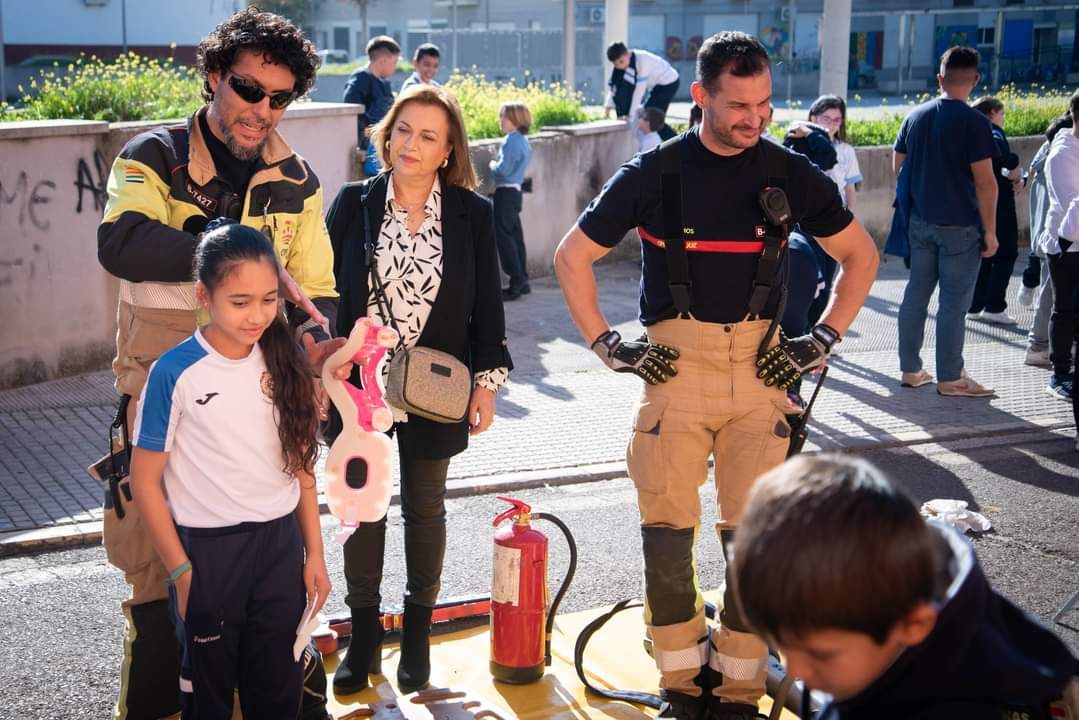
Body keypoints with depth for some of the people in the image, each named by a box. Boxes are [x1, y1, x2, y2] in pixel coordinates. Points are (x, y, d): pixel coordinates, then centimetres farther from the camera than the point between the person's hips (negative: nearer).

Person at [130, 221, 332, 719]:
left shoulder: (284, 363, -1)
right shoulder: (176, 374, -13)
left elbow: (300, 464, 7)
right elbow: (145, 481, -8)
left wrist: (314, 552, 6)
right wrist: (181, 570, -8)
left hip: (281, 543, 4)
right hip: (207, 549, -3)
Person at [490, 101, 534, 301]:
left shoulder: (511, 141, -16)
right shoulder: (523, 141, 14)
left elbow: (503, 170, -21)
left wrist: (492, 165, -3)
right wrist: (497, 166, 10)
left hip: (505, 192, -10)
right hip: (515, 191, 10)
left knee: (503, 236, -7)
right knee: (515, 234, 13)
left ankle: (517, 282, -9)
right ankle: (522, 281, 17)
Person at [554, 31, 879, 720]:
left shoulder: (792, 174, 4)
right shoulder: (654, 173, -1)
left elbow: (861, 255, 16)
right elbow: (572, 256, 7)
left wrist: (825, 337, 6)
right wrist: (606, 343, 0)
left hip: (761, 365, 1)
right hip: (675, 364, -1)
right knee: (668, 525, -1)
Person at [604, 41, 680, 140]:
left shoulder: (642, 61, -33)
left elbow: (639, 90, -33)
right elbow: (615, 84, -8)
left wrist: (631, 116, -32)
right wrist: (607, 107, -19)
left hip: (668, 83, -8)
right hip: (655, 84, 8)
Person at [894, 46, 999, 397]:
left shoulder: (915, 116, 5)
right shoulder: (974, 122, -13)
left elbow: (898, 165, 14)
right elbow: (985, 181, -14)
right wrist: (990, 230, -8)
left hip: (920, 222, 6)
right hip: (960, 226, -6)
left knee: (916, 294, 12)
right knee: (954, 302, 1)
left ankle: (910, 369, 19)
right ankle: (950, 378, 7)